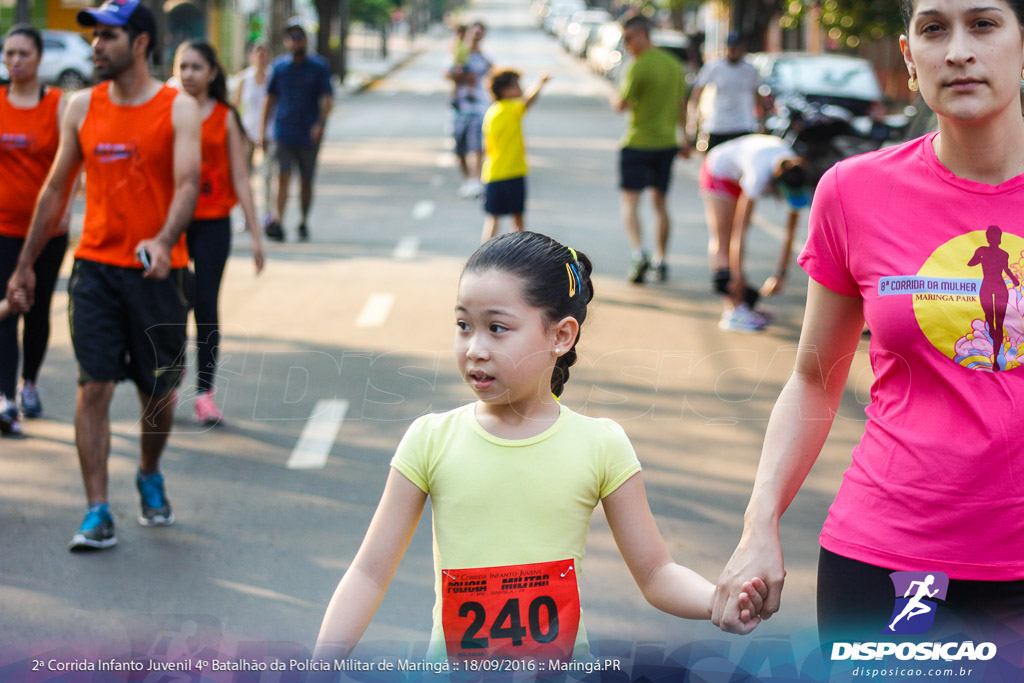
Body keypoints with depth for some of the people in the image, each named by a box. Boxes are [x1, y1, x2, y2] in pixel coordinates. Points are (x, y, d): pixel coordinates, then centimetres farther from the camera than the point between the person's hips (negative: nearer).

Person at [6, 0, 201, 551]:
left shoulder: (179, 109, -4)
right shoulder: (82, 108, 6)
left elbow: (187, 184, -17)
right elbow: (56, 189, 13)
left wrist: (164, 241, -36)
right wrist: (26, 264, 14)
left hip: (158, 271, -2)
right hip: (95, 267, 2)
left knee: (159, 392, 9)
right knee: (94, 387, -7)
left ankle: (150, 477, 37)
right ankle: (97, 513, -2)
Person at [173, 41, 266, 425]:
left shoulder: (225, 118, 3)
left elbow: (240, 178, 4)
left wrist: (255, 234, 0)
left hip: (212, 223, -1)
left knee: (206, 307, -3)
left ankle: (205, 393, 1)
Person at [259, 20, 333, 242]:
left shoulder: (318, 66, 1)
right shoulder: (279, 66, 6)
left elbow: (327, 98, -4)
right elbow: (270, 99, 12)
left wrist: (321, 123, -21)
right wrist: (263, 131, 8)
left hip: (309, 135, 0)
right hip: (284, 133, 0)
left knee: (306, 181, 9)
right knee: (283, 176, -13)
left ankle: (304, 222, 24)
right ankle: (277, 222, -21)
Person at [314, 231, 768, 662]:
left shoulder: (599, 445, -4)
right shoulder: (431, 440, -3)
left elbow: (655, 573, 1)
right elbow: (370, 572, -2)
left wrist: (718, 601, -20)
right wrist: (324, 662, -15)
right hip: (452, 657, 1)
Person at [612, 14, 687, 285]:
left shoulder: (639, 67, -15)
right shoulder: (674, 64, 9)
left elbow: (622, 104, -15)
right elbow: (681, 106, 15)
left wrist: (615, 98, 8)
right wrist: (685, 140, 22)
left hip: (638, 143, -7)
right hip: (667, 143, 7)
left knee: (630, 204, -4)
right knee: (660, 204, 13)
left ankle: (639, 253, -24)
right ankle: (661, 261, 16)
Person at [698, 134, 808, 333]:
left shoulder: (795, 173, -27)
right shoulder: (759, 176, -43)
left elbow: (791, 231, -19)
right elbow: (740, 230, -37)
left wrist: (781, 273, -19)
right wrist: (737, 276, -35)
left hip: (737, 175, 5)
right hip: (718, 170, -5)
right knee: (722, 240, -10)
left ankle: (736, 307, 1)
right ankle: (734, 313, -15)